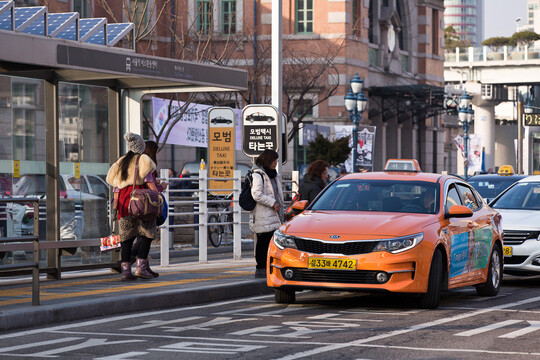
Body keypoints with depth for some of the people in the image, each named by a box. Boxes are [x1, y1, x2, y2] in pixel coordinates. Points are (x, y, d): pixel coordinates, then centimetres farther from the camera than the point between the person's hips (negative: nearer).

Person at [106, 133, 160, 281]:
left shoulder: (121, 162, 18)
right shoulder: (143, 160, 2)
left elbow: (116, 186, 15)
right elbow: (149, 181, -8)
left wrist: (116, 205, 14)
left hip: (124, 202, 5)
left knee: (127, 236, 5)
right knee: (147, 235, 0)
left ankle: (125, 270, -2)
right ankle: (141, 267, -9)